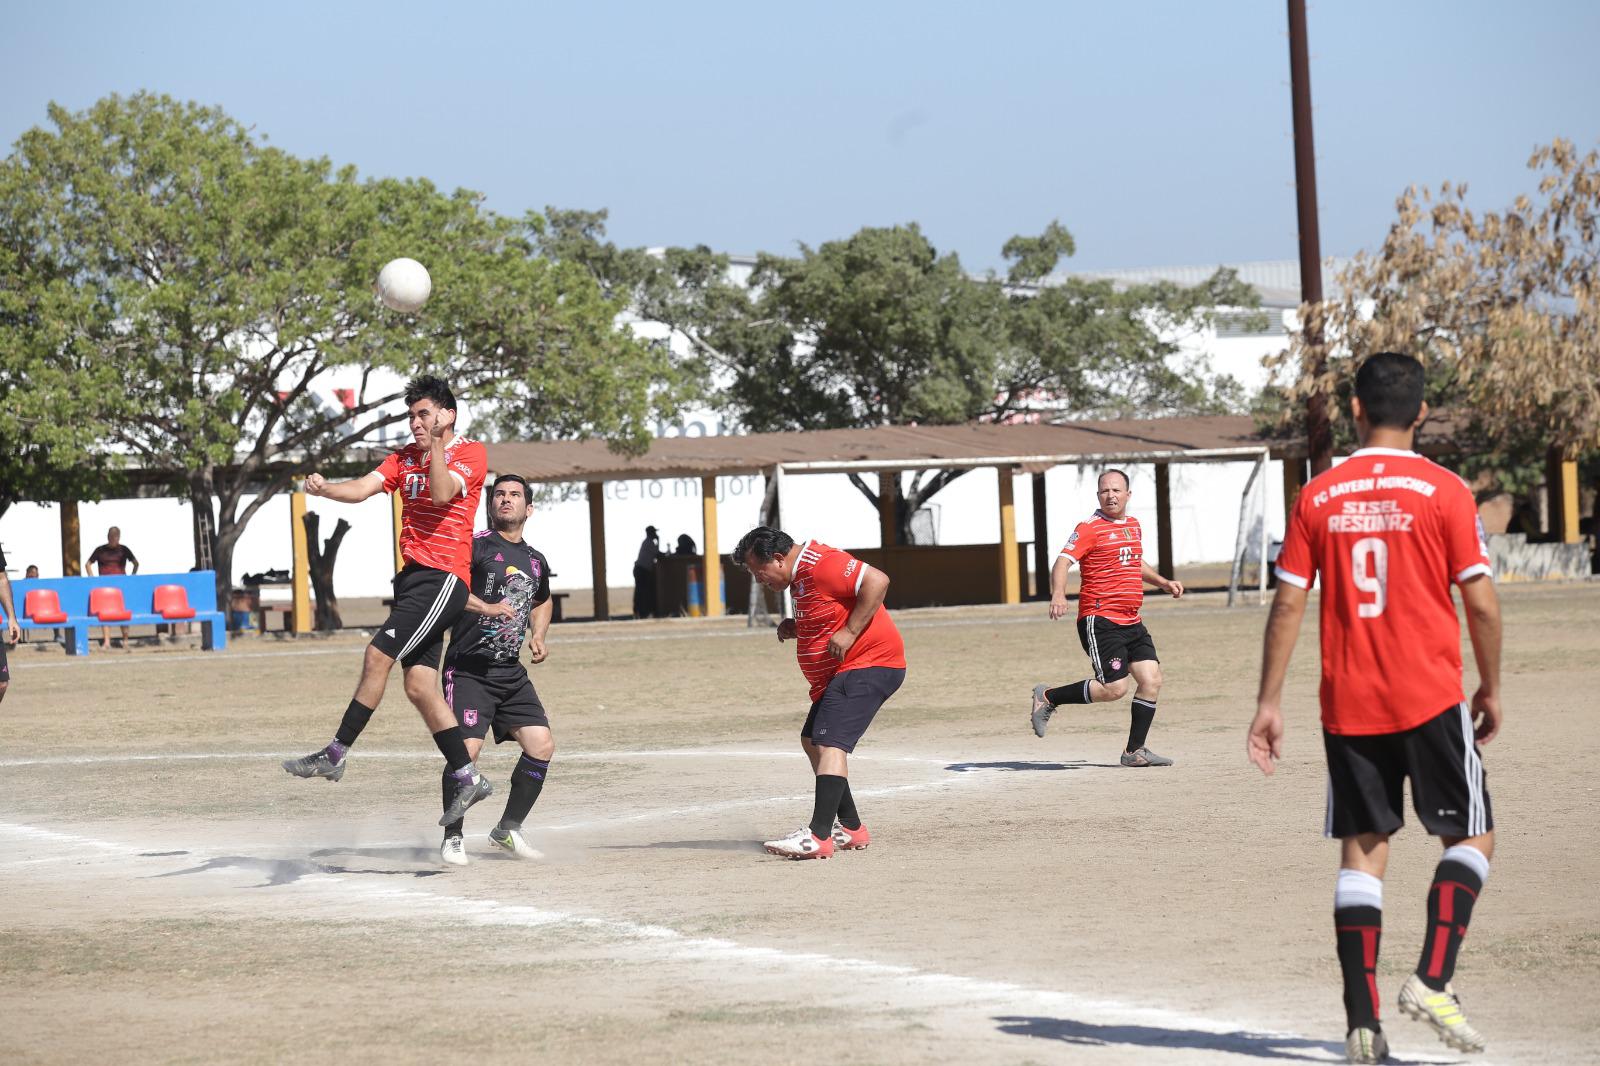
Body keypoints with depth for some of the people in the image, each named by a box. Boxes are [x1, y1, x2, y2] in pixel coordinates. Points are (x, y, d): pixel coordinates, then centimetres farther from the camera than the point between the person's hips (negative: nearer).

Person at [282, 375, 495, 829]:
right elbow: (364, 488, 1)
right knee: (419, 686, 4)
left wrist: (436, 445, -22)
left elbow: (442, 494, -19)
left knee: (378, 655, -16)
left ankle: (336, 754, -12)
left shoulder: (470, 452, -2)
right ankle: (467, 778, 10)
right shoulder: (405, 457, 17)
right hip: (414, 576, 8)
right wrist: (324, 489, -17)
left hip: (443, 578, -8)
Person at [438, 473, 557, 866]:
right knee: (466, 749, -18)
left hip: (511, 672, 6)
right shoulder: (477, 546, -6)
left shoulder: (536, 562, 16)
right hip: (469, 668, -6)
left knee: (541, 745, -3)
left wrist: (538, 635, 17)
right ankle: (452, 838, 0)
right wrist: (487, 608, -30)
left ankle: (508, 829, 15)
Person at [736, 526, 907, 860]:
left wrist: (849, 633, -27)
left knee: (830, 742, -22)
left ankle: (818, 836, -32)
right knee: (812, 742, 18)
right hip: (838, 674, 12)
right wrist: (796, 627, 8)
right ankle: (850, 829, 24)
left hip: (867, 664, -12)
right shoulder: (800, 574, 15)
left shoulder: (820, 564, -18)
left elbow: (876, 581, -27)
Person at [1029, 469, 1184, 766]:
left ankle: (1134, 751, 8)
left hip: (1132, 623, 8)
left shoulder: (1133, 524, 17)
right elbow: (1063, 562, -18)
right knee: (1114, 688, -14)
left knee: (1151, 680, -2)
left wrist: (1164, 583, 27)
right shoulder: (1090, 528, -7)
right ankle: (1047, 697, 5)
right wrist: (1058, 594, -35)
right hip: (1099, 620, -8)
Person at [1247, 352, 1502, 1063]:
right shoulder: (1443, 491, -5)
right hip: (1430, 698, -3)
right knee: (1471, 839, 10)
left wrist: (1269, 702, 7)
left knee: (1362, 851, 7)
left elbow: (1288, 605, 1)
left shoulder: (1318, 496, 3)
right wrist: (1491, 691, 8)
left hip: (1348, 706, 3)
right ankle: (1431, 980, -8)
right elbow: (1481, 605, -5)